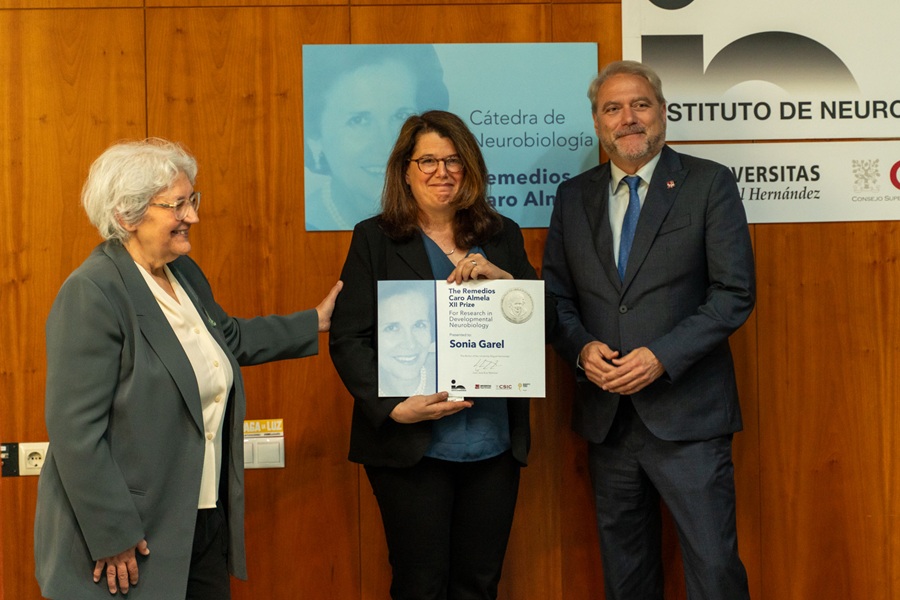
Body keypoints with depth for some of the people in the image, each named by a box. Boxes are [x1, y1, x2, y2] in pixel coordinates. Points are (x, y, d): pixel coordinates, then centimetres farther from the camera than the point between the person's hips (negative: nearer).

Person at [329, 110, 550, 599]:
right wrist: (395, 407, -17)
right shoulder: (374, 238, 1)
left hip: (494, 443, 3)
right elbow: (348, 339, -5)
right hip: (411, 445, -3)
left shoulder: (503, 237, 11)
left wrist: (502, 279, -11)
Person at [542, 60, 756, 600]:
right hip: (606, 415, 4)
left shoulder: (709, 184, -2)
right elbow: (557, 294, 12)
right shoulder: (574, 196, 10)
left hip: (686, 415, -4)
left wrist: (661, 356, -18)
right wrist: (582, 348, -8)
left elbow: (735, 292, -8)